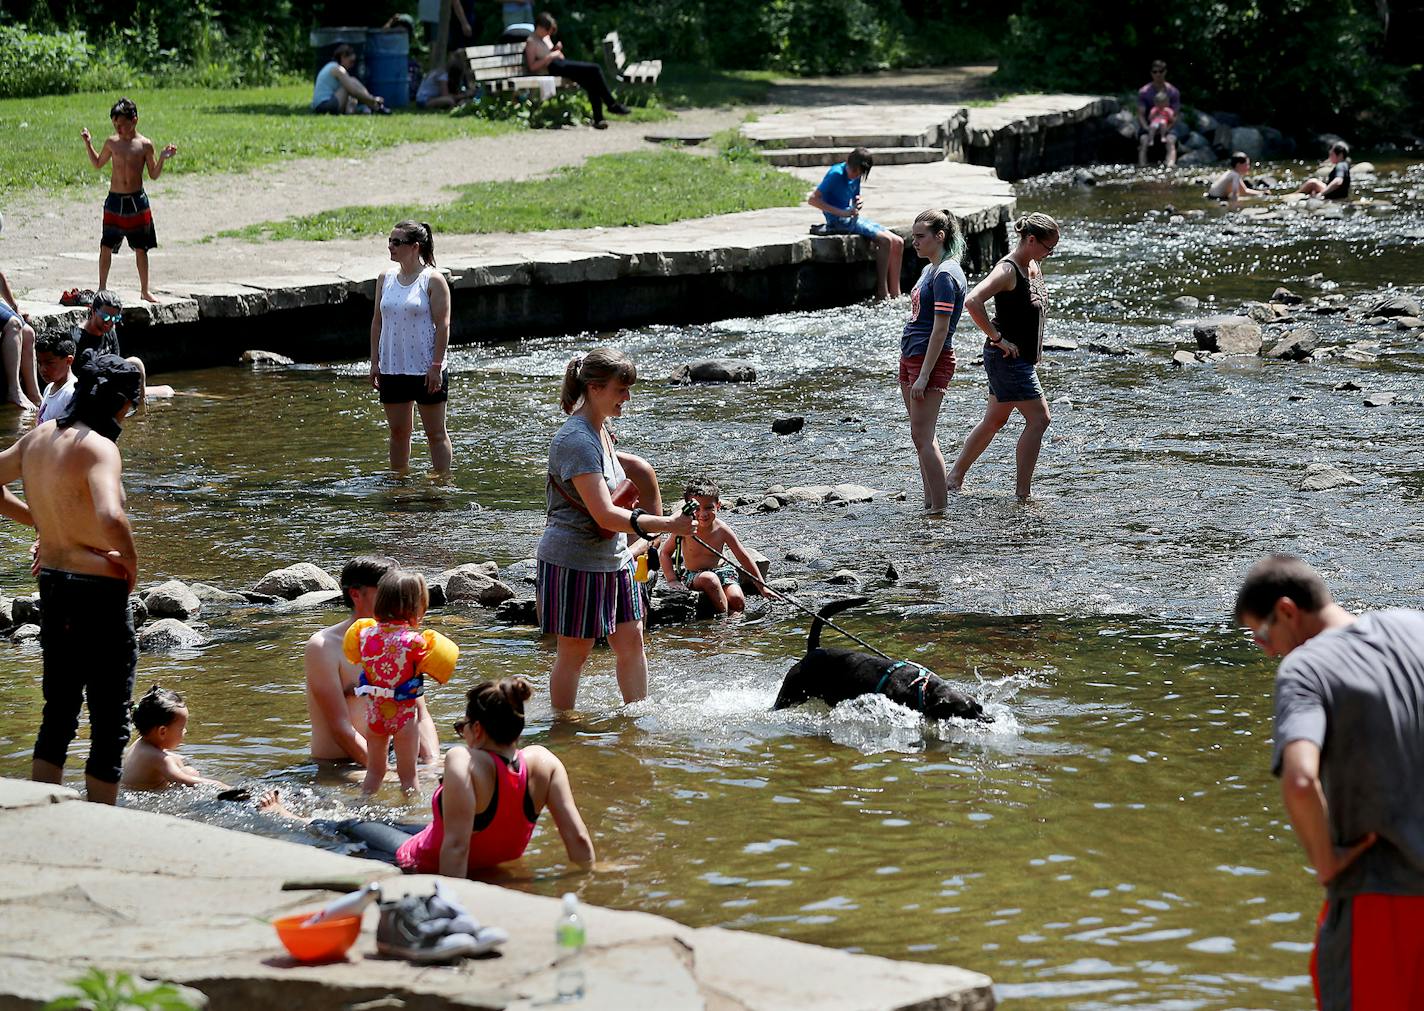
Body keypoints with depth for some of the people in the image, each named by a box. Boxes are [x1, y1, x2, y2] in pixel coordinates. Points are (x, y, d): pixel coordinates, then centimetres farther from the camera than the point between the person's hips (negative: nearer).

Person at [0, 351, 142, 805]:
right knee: (110, 725, 2)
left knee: (58, 715, 19)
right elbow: (110, 518, -35)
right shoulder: (98, 447, -19)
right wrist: (130, 560, -16)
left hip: (51, 585, 8)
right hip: (99, 593, -8)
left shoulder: (37, 437, 5)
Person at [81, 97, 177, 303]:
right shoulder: (112, 143, 2)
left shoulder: (145, 145, -3)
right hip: (114, 201, 1)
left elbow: (154, 175, 3)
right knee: (106, 247, 0)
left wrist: (162, 158, -13)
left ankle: (144, 290, 17)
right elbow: (97, 164, 17)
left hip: (137, 201, -1)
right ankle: (102, 289, 11)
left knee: (141, 249, 6)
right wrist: (88, 144, 6)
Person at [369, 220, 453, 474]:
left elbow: (443, 325, -11)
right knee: (398, 431, 11)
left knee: (436, 433, 3)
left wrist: (436, 366, -16)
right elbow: (377, 322, 11)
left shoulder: (433, 280, -8)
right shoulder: (386, 279, 7)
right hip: (393, 368, 5)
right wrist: (374, 362, 6)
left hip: (425, 369, -5)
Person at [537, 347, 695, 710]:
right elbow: (604, 515, -28)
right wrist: (666, 525, -31)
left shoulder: (599, 430, 9)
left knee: (631, 640, 8)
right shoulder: (576, 440, -22)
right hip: (575, 561, -9)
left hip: (612, 558, 9)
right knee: (574, 652, 1)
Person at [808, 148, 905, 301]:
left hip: (852, 218, 9)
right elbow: (812, 199, -21)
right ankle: (882, 292, -20)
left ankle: (895, 294, -3)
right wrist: (842, 213, -26)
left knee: (898, 243, -3)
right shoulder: (836, 174, -15)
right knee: (884, 240, -24)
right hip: (839, 221, -9)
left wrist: (858, 202, -2)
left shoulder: (856, 176, 9)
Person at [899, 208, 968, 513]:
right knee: (921, 436, 11)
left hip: (932, 360, -10)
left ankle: (940, 509, -10)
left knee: (922, 436, -11)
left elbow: (940, 330, -20)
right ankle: (930, 503, 16)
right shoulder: (930, 270, 15)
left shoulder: (946, 275, -16)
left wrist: (924, 376, -22)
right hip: (910, 357, 10)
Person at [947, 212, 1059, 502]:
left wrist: (1037, 348, 18)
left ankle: (955, 478, 26)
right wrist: (996, 337, -26)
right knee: (1038, 419, -9)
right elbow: (972, 301, -33)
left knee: (995, 420, 17)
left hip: (1024, 357, 10)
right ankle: (1022, 492, -6)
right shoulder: (1007, 270, -19)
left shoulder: (1034, 267, 10)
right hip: (1007, 358, -10)